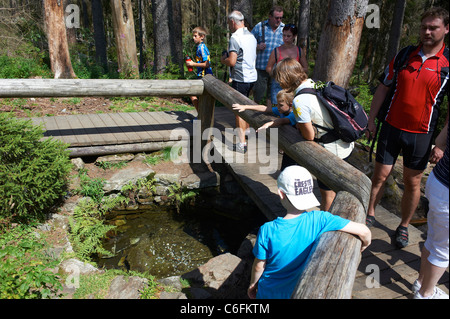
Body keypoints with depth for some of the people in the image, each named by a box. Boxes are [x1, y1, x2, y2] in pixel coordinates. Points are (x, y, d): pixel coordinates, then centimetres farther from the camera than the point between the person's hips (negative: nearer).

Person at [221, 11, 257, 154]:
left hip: (240, 79, -8)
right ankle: (246, 130, 38)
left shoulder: (235, 38, -16)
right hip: (252, 76, 8)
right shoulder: (252, 36, 12)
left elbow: (232, 62, -23)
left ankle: (242, 143, -1)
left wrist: (223, 59, -1)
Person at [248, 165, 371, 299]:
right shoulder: (319, 220, -25)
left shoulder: (267, 231, -27)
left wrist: (253, 284, 8)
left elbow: (259, 266, -13)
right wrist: (364, 245, 2)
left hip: (270, 293, -1)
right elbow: (364, 231, -21)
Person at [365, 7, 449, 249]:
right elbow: (383, 88, 9)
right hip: (391, 127, 2)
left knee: (413, 182, 8)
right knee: (380, 175, 6)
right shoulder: (404, 56, 4)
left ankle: (403, 226, 25)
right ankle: (369, 215, 25)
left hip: (421, 134, -1)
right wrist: (371, 119, 2)